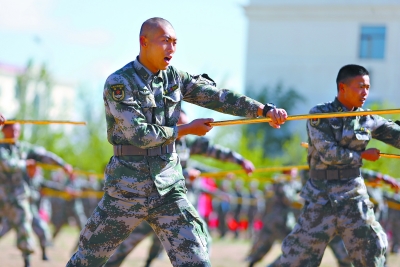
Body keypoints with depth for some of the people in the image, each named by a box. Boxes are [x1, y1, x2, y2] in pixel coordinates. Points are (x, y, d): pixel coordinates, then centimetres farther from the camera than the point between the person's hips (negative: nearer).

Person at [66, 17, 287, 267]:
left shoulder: (174, 78, 6)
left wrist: (265, 110, -13)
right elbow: (140, 134, -18)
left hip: (169, 190, 4)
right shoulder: (119, 84, -11)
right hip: (127, 190, -4)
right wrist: (187, 129, -8)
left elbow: (218, 97, -1)